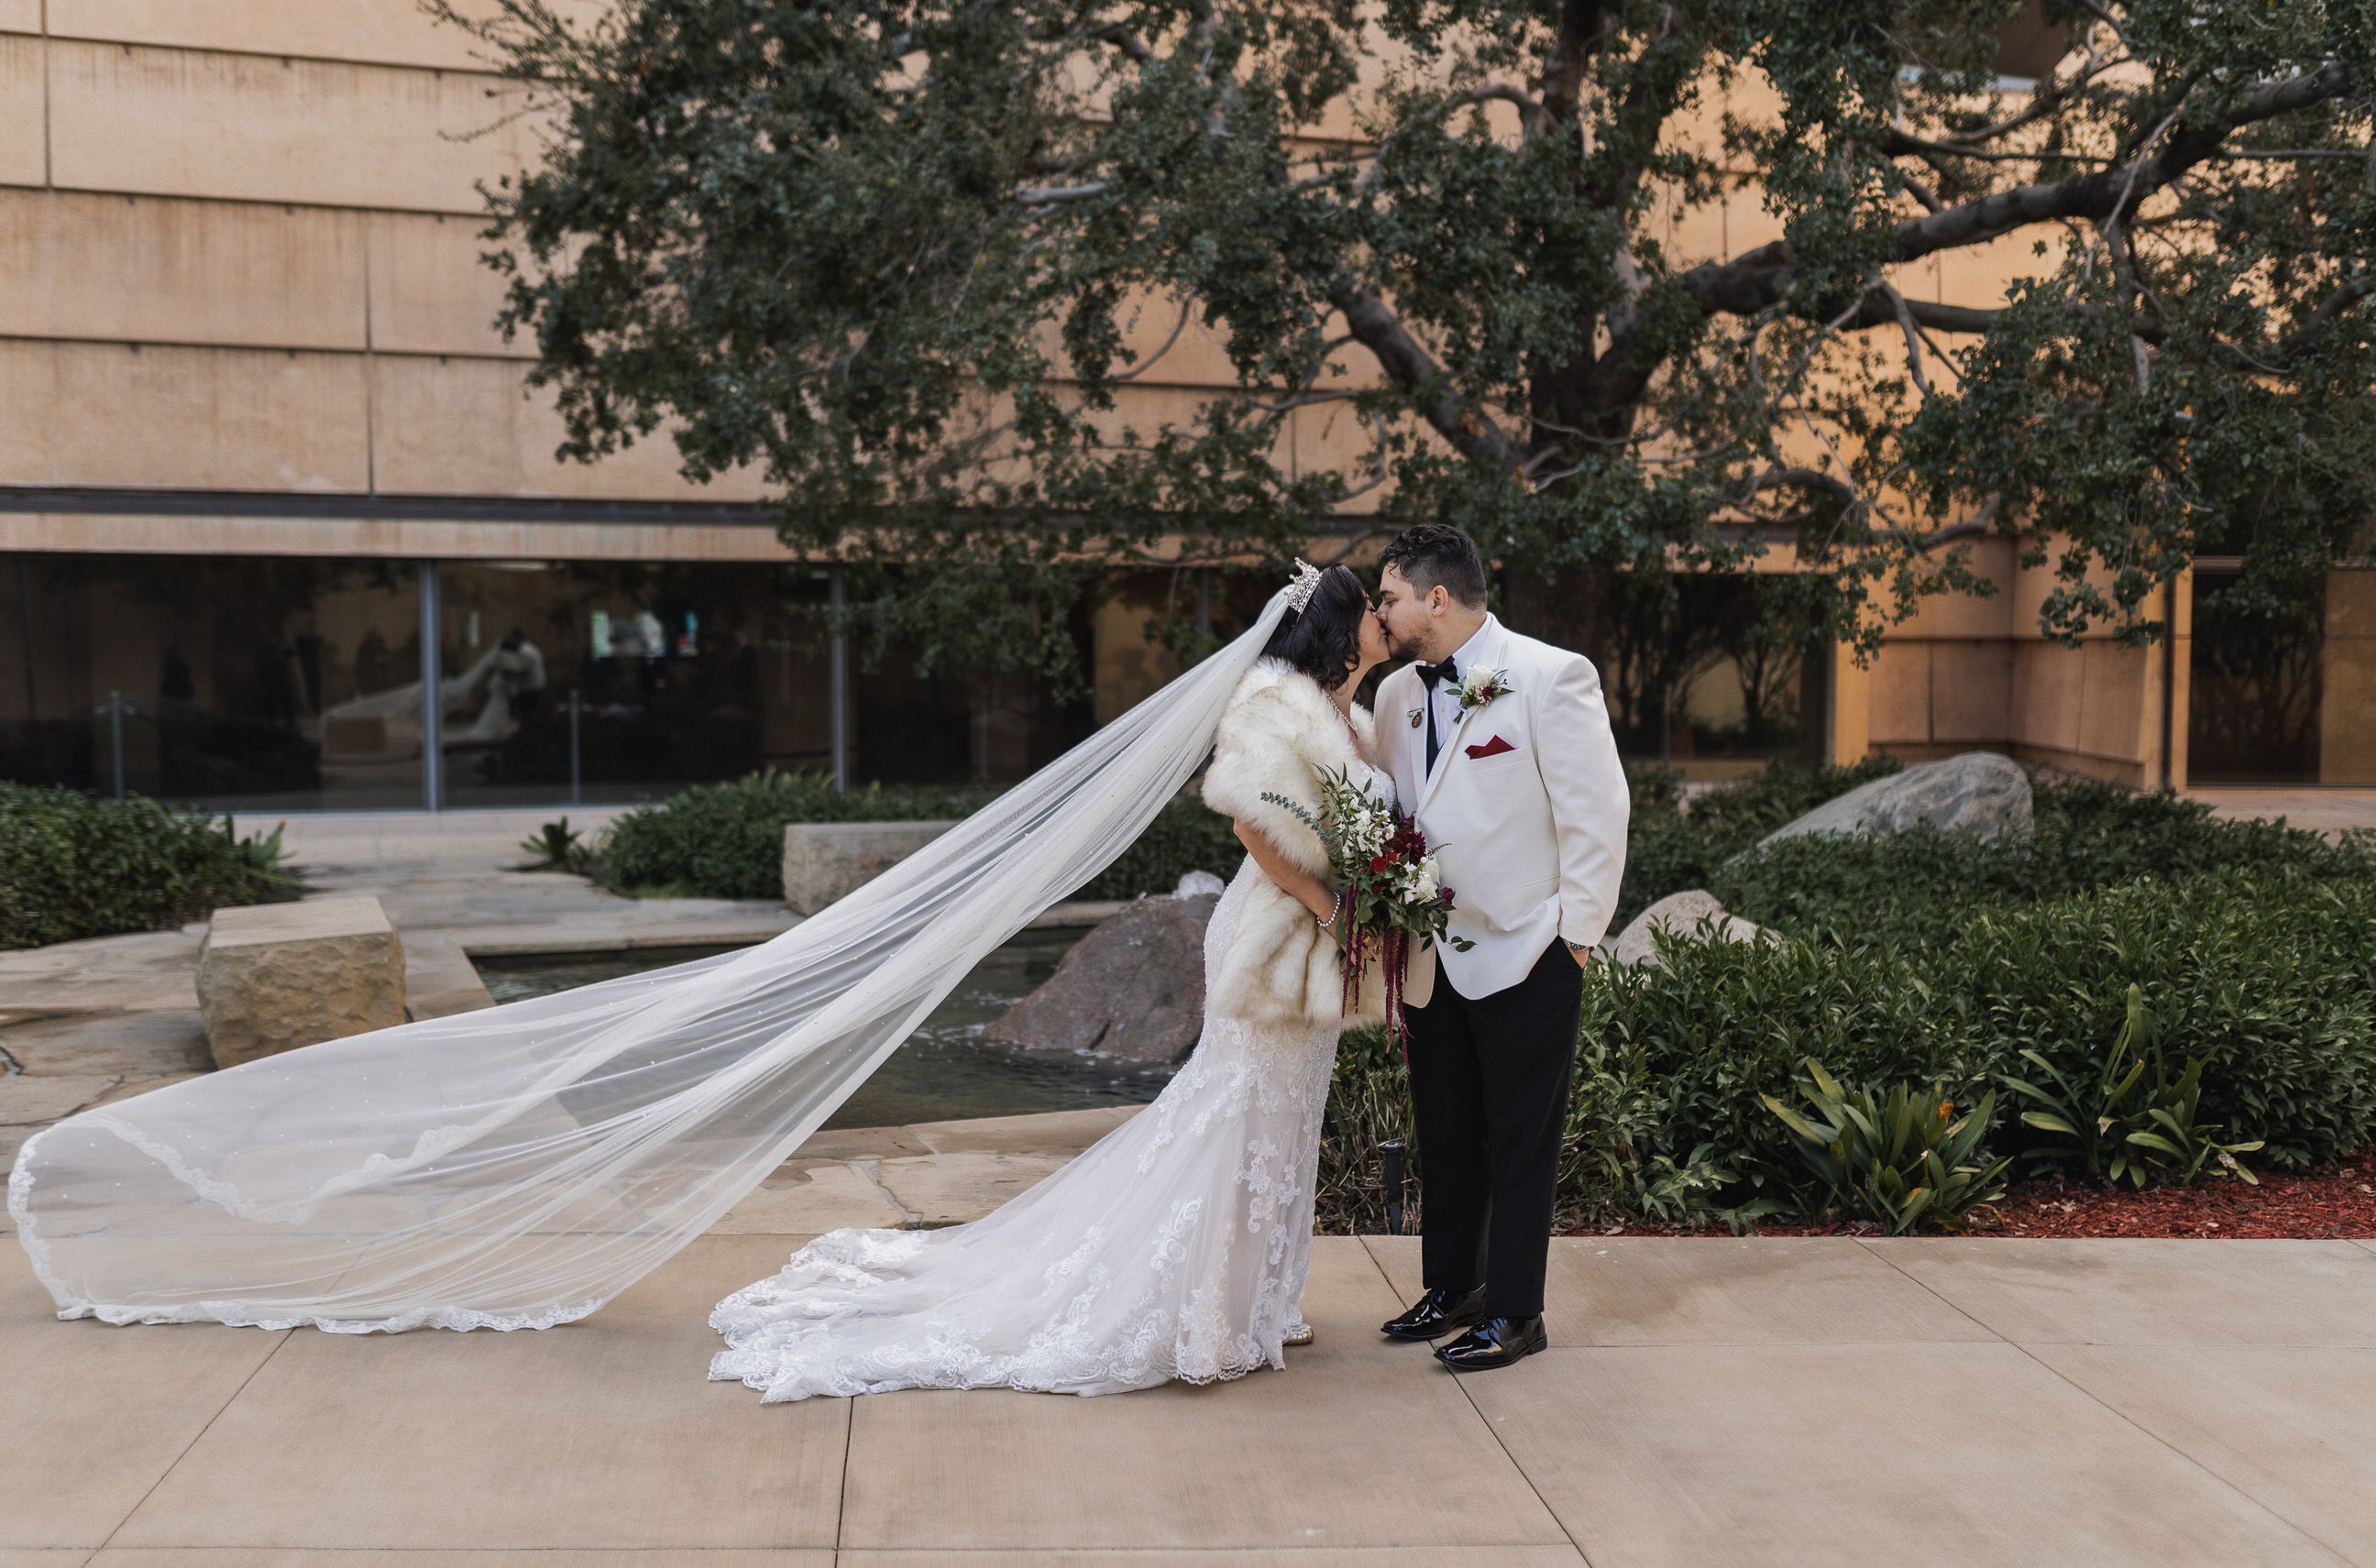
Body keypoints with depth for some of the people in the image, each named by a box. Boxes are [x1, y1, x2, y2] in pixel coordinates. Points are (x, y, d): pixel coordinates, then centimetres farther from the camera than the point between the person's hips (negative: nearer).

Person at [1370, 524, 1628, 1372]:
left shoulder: (1551, 676, -11)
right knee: (1444, 1137, 16)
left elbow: (1597, 814, -12)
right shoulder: (1395, 692, 9)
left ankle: (1514, 1311, 16)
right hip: (1429, 959, 7)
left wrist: (1575, 935, -11)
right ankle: (1451, 1288, 32)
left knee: (1520, 1144, 4)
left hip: (1523, 957, -6)